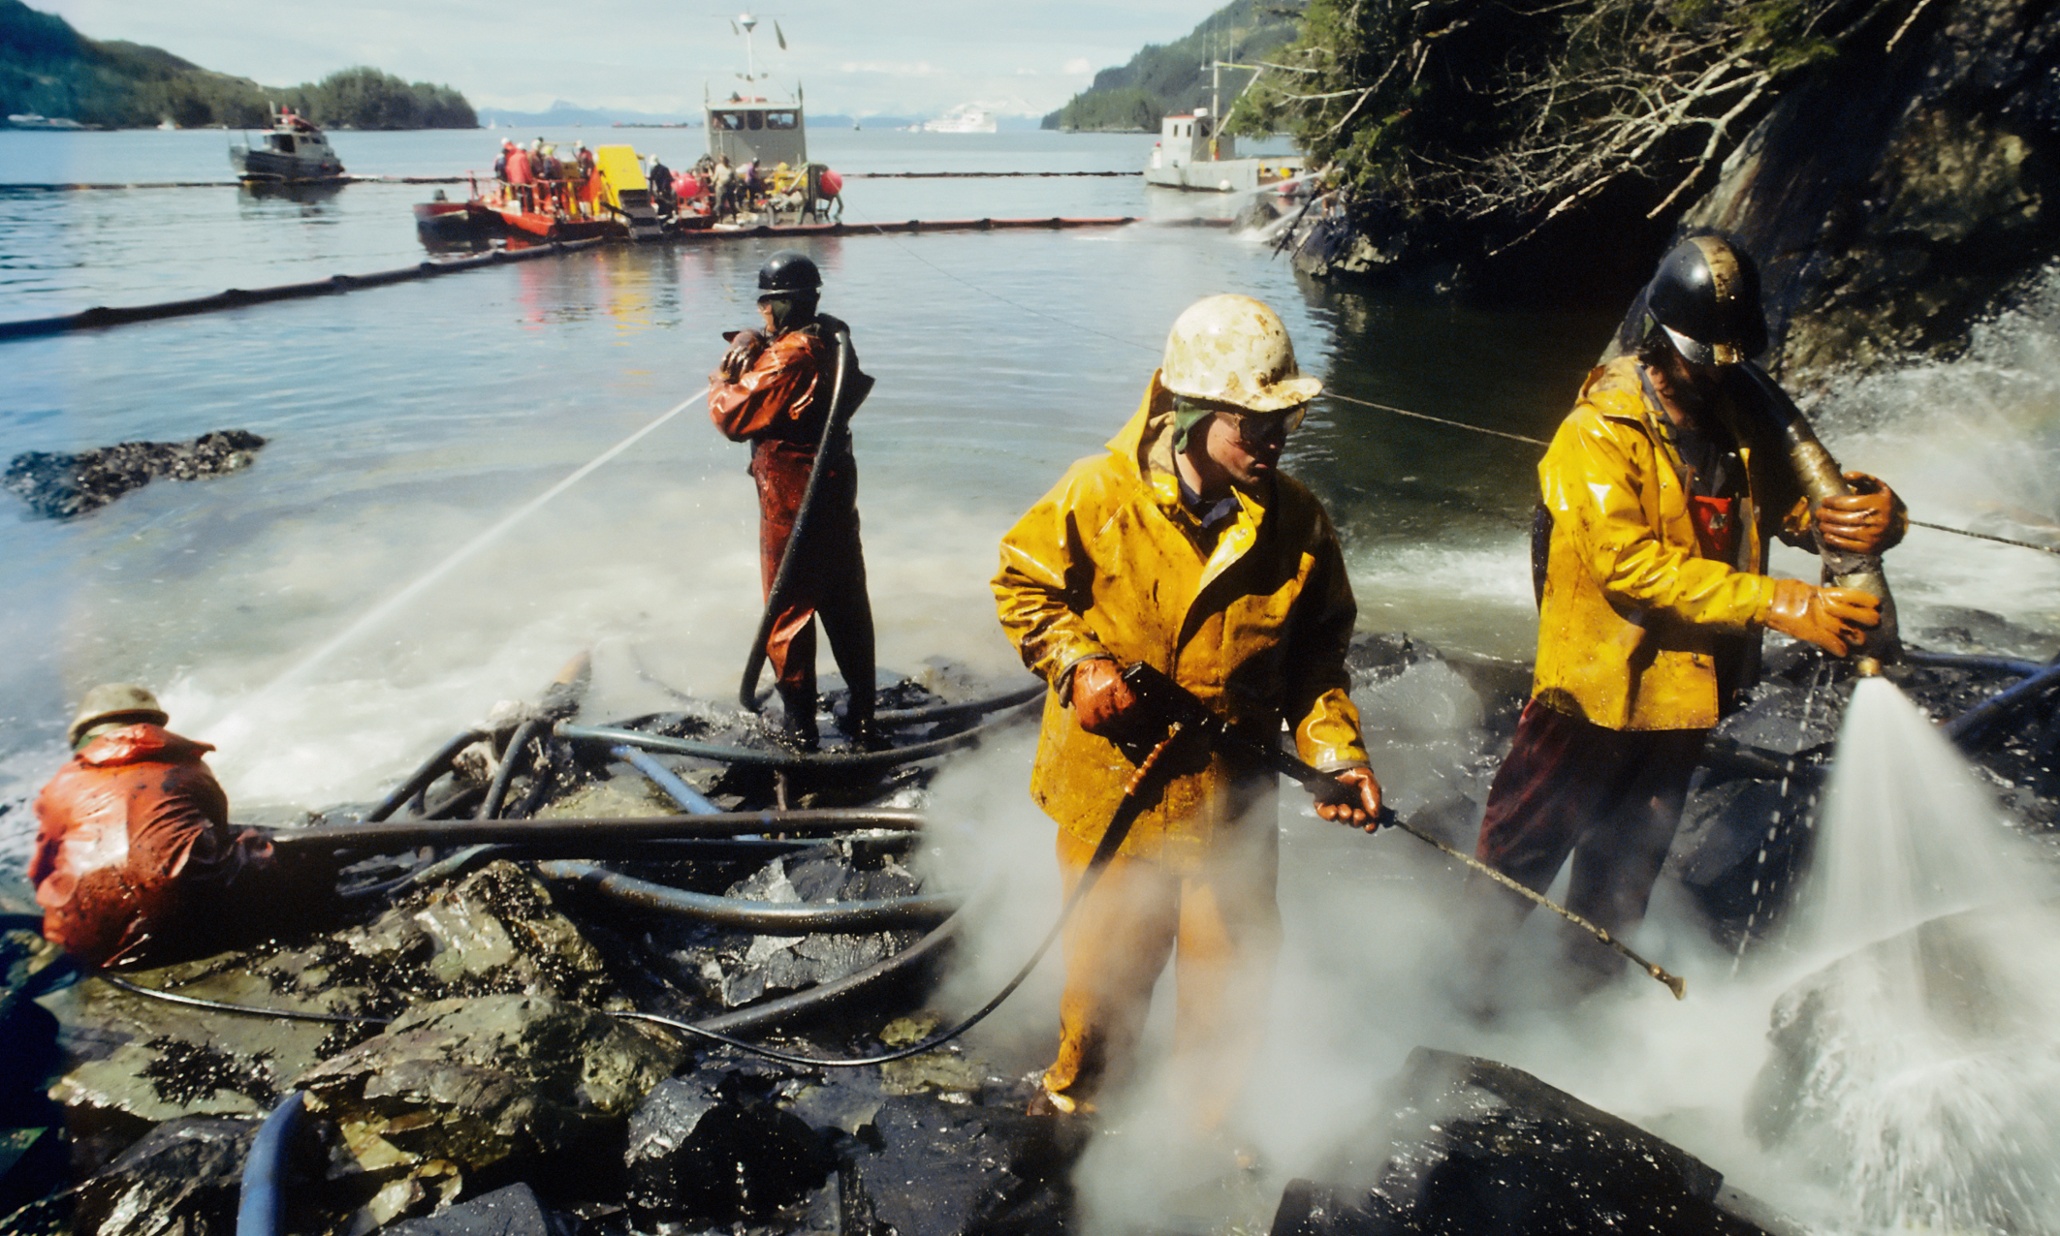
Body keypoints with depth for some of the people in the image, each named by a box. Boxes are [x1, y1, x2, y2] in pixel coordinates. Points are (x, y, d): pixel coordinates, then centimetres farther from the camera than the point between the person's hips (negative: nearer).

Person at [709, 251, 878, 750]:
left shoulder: (786, 359, -22)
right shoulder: (835, 341, 4)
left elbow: (732, 417, -16)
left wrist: (722, 377, 2)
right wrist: (753, 354, -6)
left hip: (791, 499, -8)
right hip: (838, 485, 8)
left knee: (789, 609, 5)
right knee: (847, 602, 15)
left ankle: (800, 720, 14)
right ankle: (861, 713, 24)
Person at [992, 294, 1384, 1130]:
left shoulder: (1298, 522, -7)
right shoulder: (1099, 494, -15)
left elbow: (1316, 654, 1)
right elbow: (1021, 582, -3)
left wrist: (1336, 749, -12)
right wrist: (1078, 663, -17)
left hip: (1231, 799, 2)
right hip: (1109, 784, -2)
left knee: (1232, 972, 16)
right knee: (1108, 960, 18)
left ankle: (1213, 1113, 46)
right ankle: (1081, 1087, 49)